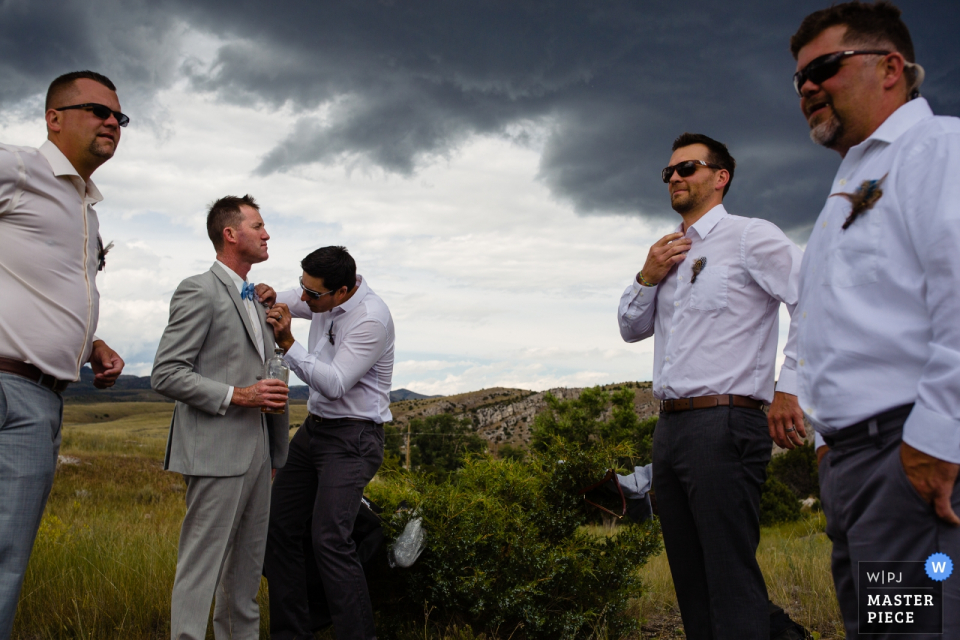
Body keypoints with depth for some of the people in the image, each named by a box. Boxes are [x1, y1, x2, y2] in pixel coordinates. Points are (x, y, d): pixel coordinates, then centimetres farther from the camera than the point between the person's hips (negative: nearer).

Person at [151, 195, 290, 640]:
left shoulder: (255, 299, 19)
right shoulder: (199, 291, -8)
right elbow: (165, 375, -13)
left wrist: (278, 449, 19)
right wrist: (235, 395, -20)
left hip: (256, 450, 9)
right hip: (217, 451, -8)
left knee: (248, 563, 14)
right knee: (202, 562, -4)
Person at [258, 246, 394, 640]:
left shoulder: (371, 319, -20)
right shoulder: (323, 298, 5)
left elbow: (335, 385, -24)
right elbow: (282, 304, 22)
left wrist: (287, 342, -28)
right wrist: (269, 299, -3)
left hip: (353, 438, -8)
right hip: (314, 428, 9)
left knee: (329, 538, -21)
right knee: (279, 528, 6)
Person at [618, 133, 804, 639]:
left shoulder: (749, 237, -3)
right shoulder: (669, 253, 20)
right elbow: (631, 329, 25)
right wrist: (647, 278, 8)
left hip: (722, 426, -8)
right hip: (669, 427, 8)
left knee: (731, 581, -7)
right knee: (690, 580, 13)